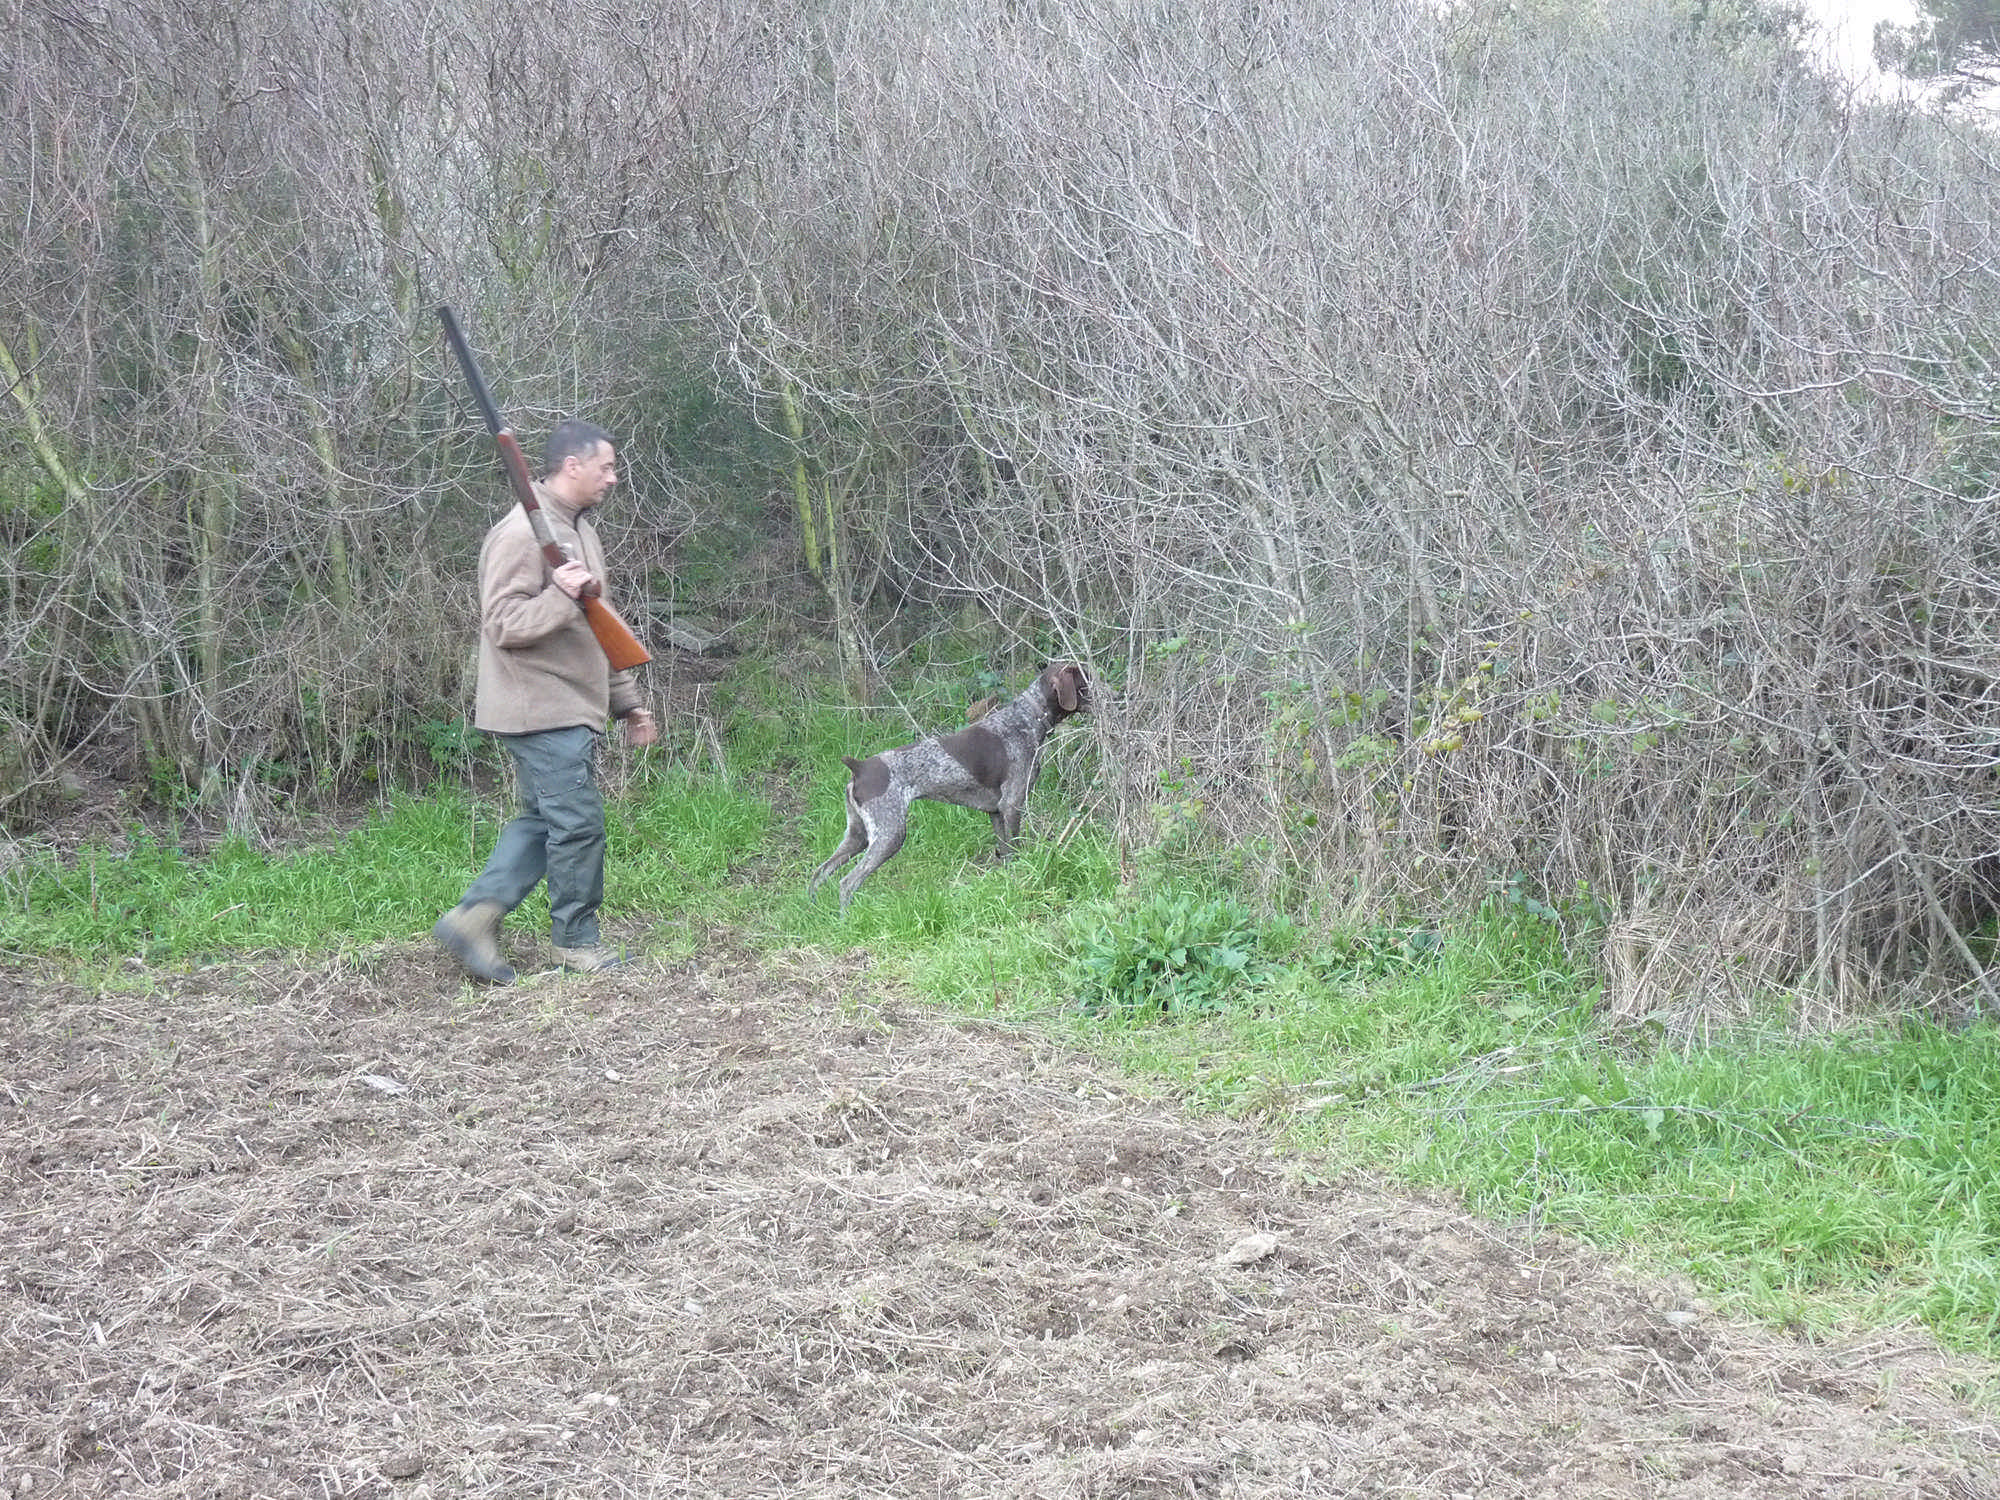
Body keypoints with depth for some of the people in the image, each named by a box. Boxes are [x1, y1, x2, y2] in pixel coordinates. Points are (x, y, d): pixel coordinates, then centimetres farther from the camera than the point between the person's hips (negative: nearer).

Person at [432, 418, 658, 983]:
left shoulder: (580, 530, 17)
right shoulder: (522, 534, -15)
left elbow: (598, 632, 23)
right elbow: (503, 624, -20)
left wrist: (626, 701, 23)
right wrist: (562, 595, -32)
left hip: (573, 706, 10)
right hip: (543, 709, -10)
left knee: (543, 820, 11)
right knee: (578, 824, -4)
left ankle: (472, 918, 13)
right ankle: (577, 941, 9)